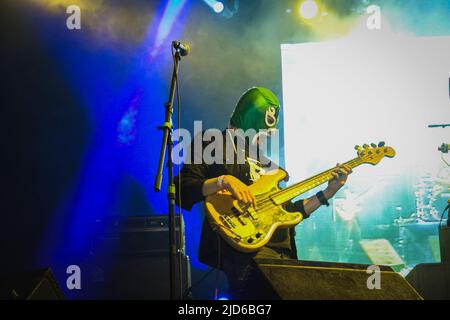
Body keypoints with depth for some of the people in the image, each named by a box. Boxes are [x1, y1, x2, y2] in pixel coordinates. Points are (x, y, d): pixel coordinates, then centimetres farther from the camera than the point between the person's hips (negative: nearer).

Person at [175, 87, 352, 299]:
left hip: (281, 251, 8)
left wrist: (327, 193, 21)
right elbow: (182, 190, -4)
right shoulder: (211, 144, 9)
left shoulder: (263, 161, 28)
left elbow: (286, 211, 26)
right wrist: (223, 181, -17)